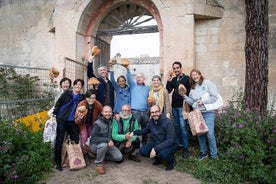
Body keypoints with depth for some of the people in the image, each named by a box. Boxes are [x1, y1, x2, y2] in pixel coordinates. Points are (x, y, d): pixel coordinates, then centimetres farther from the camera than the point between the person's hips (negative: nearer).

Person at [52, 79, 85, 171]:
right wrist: (55, 115, -6)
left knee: (76, 140, 4)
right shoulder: (66, 93, 0)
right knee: (59, 142, 2)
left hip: (72, 122, 3)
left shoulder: (82, 97, 9)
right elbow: (58, 104, -1)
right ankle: (58, 163, 15)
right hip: (62, 121, -3)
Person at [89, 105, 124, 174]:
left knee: (119, 157, -6)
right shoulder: (97, 124, -22)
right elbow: (93, 139, -28)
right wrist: (107, 140, -35)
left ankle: (101, 155, 13)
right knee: (103, 145, -40)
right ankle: (99, 163, -16)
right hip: (95, 145, -6)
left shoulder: (111, 121, -3)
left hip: (108, 144, 6)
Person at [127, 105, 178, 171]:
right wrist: (134, 132, -1)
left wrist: (155, 149, -35)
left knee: (163, 153, -37)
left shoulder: (167, 122, -24)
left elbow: (170, 141, -28)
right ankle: (158, 158, 13)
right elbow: (146, 130, 15)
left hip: (170, 144, -6)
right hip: (156, 143, 6)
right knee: (142, 151, -14)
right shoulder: (151, 121, -5)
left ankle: (171, 161, 0)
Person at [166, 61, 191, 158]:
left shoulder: (186, 78, -3)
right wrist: (169, 80, -6)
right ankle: (180, 144, 24)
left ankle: (186, 148, 0)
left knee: (183, 126, -8)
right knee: (177, 126, 12)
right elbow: (168, 90, 5)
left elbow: (189, 92, -8)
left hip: (182, 106, -6)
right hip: (174, 106, 6)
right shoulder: (173, 79, 13)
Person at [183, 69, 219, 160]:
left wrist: (203, 101, -12)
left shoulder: (207, 83, -2)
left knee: (210, 134, -6)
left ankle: (214, 155, 11)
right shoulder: (193, 87, 15)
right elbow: (192, 102, 12)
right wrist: (185, 96, -2)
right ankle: (203, 152, 26)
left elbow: (215, 96, -9)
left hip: (208, 112, -5)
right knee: (200, 133, 9)